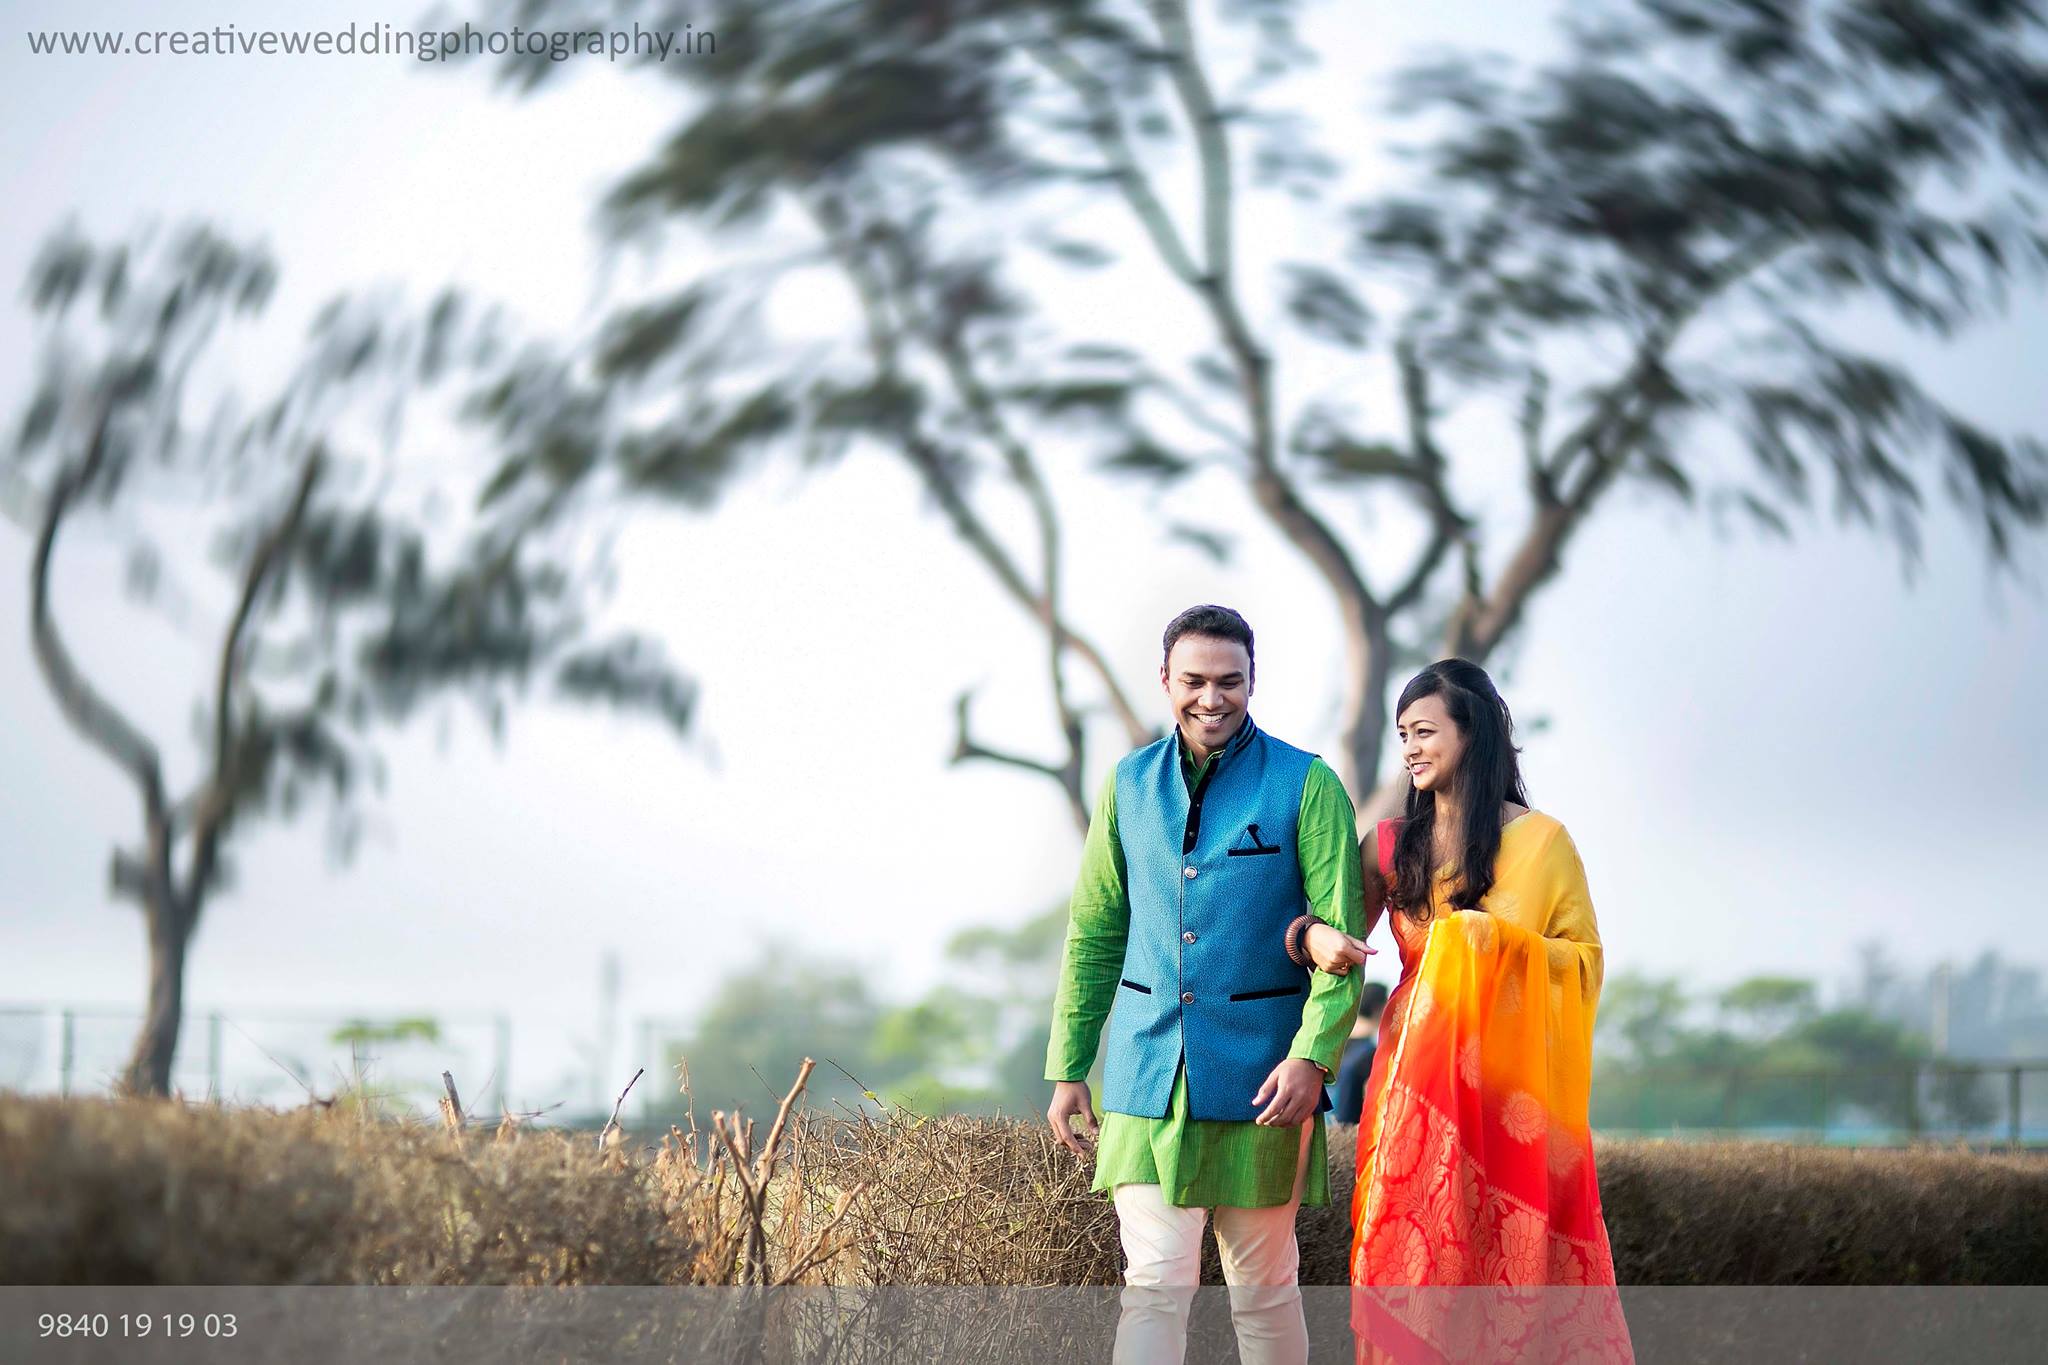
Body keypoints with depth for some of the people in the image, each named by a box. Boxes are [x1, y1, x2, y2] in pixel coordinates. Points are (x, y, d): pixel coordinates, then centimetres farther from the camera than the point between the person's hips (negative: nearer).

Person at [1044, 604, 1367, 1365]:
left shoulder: (1307, 787, -2)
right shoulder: (1129, 786, 9)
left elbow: (1343, 936, -7)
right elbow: (1093, 937, 13)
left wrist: (1313, 1054, -18)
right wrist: (1067, 1068, 8)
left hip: (1260, 1074, -2)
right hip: (1148, 1074, 2)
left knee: (1262, 1287, 8)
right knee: (1154, 1284, -4)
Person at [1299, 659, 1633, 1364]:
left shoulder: (1540, 841, 1)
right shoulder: (1391, 845, 10)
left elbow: (1584, 959, 1)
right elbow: (1334, 928, 16)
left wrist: (1501, 941, -14)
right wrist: (1314, 935, -7)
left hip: (1510, 1084, -3)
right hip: (1417, 1076, 3)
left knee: (1516, 1264, -4)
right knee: (1417, 1258, -1)